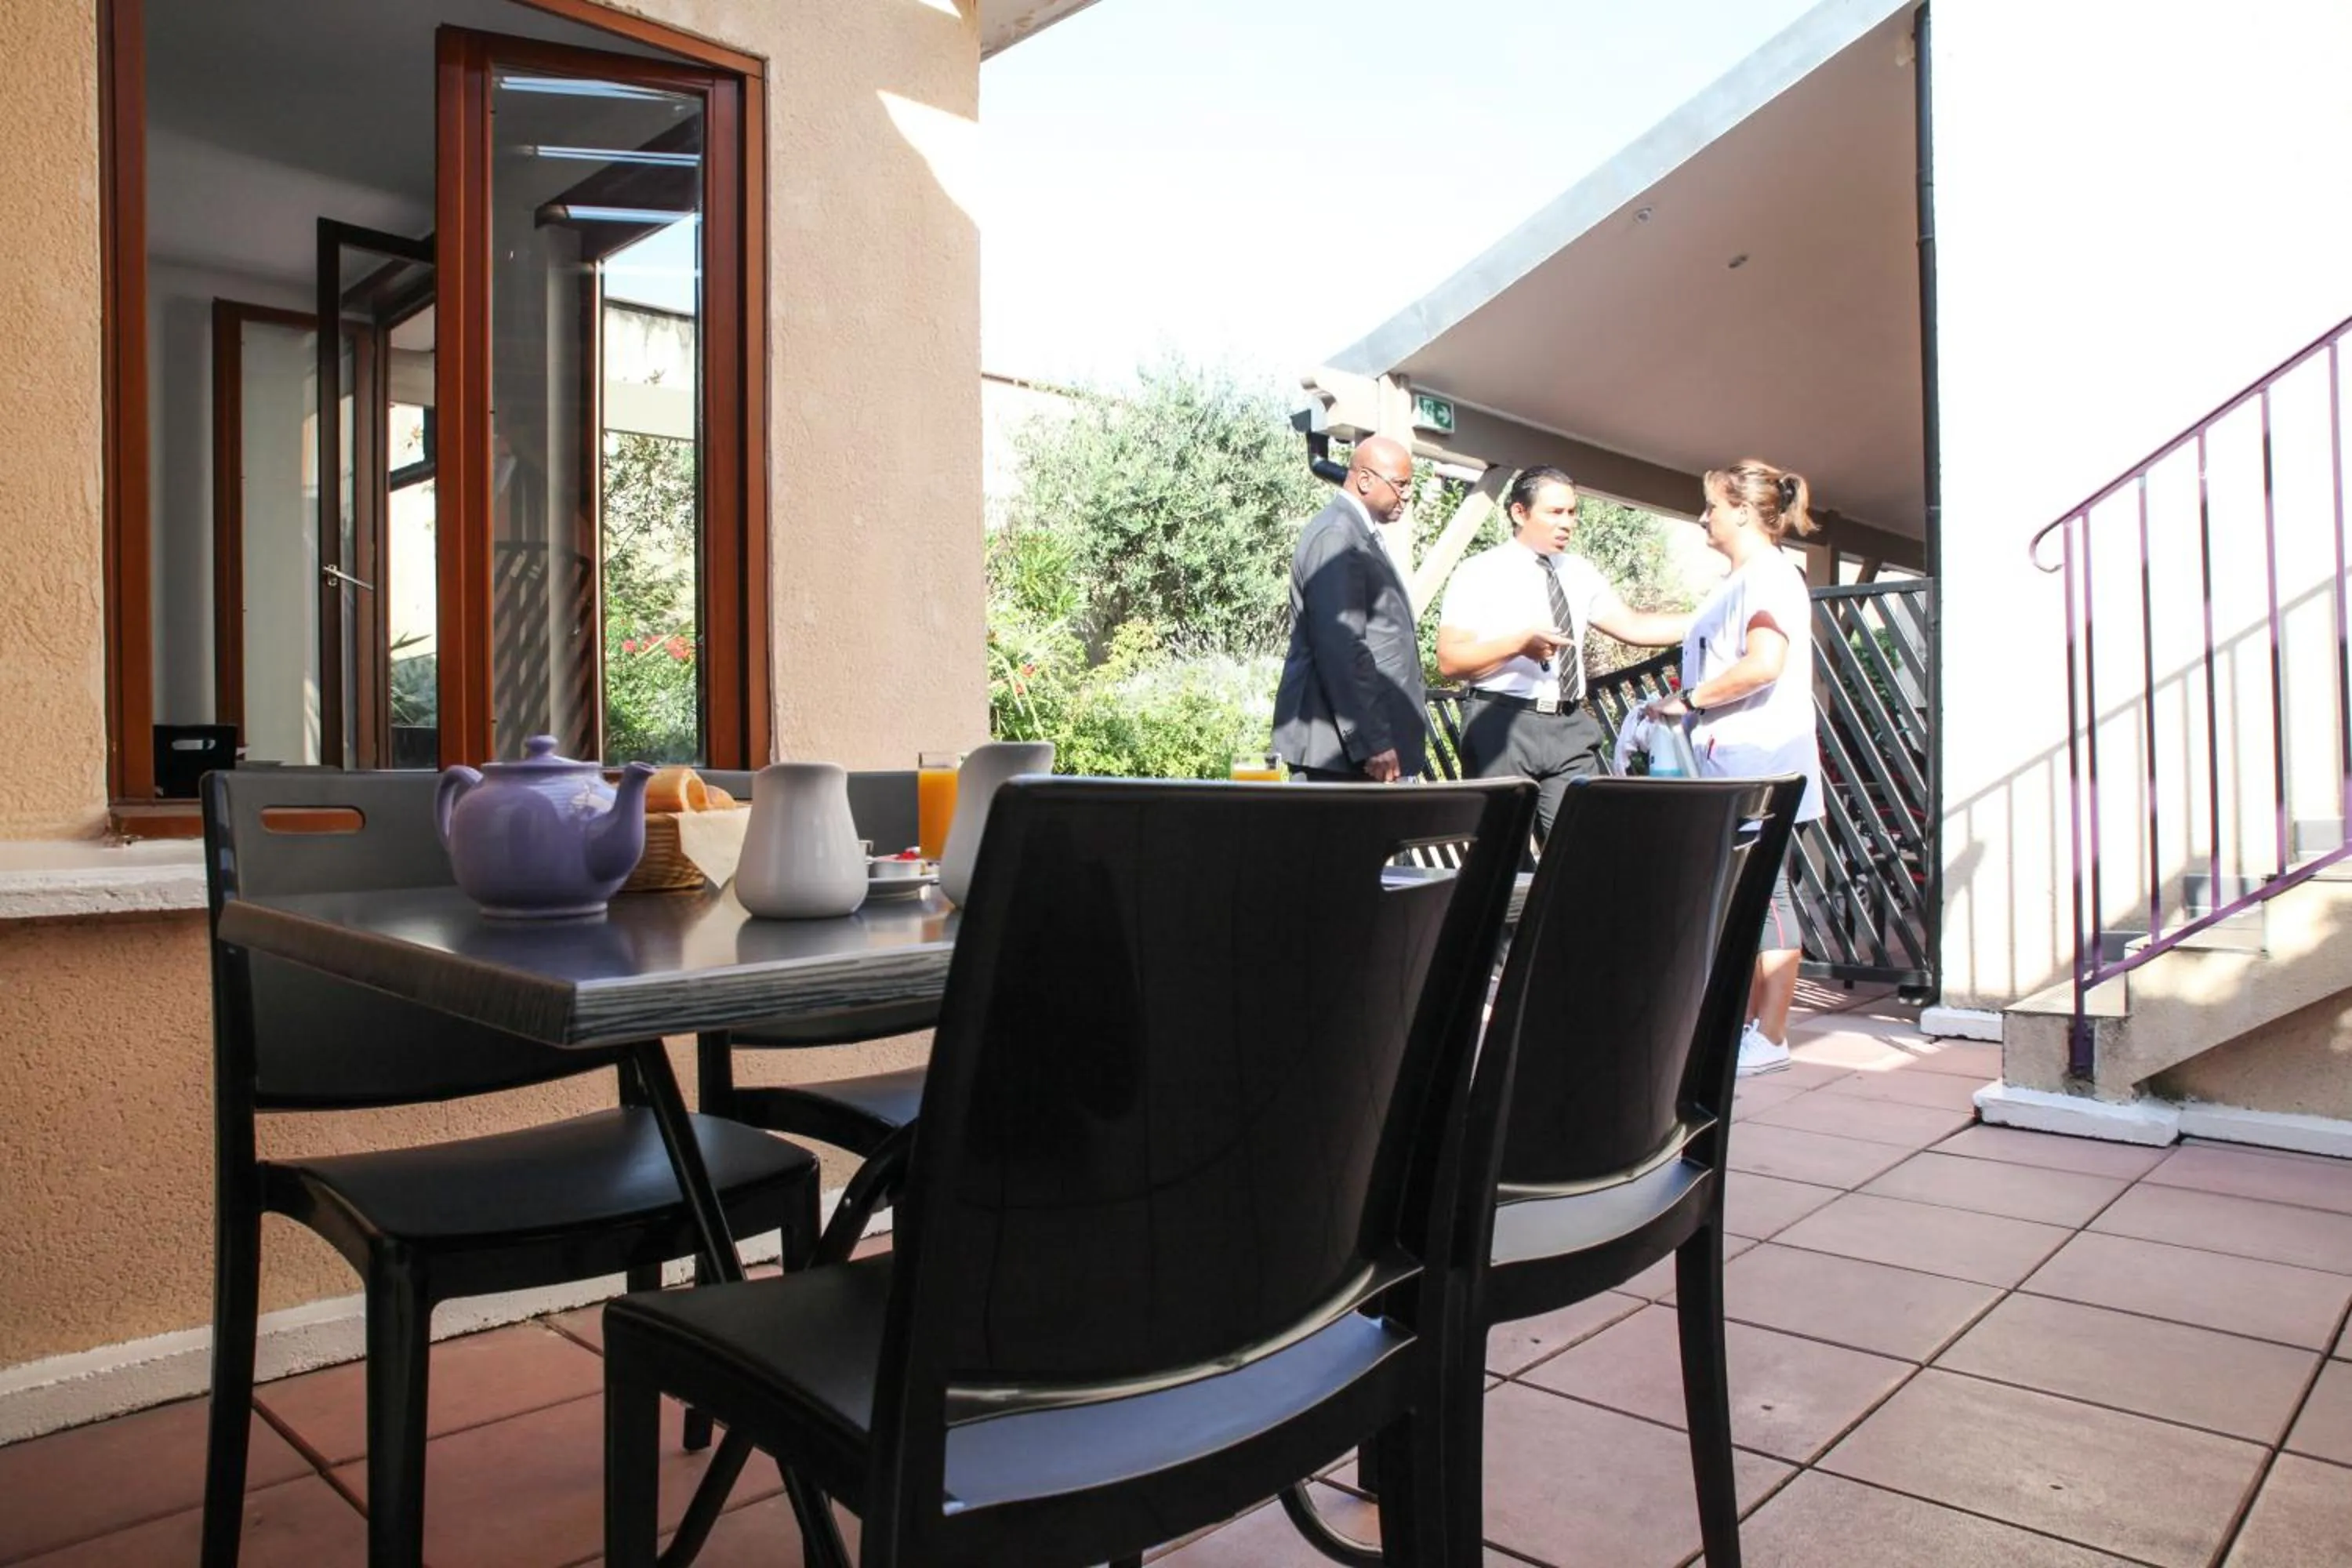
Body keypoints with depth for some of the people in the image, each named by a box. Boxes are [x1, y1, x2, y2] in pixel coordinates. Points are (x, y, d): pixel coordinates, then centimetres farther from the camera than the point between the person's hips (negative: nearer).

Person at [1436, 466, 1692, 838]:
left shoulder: (1580, 572, 15)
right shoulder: (1479, 573, -2)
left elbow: (1631, 626, 13)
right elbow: (1450, 662, -9)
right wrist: (1519, 644, -22)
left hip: (1572, 726, 5)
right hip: (1501, 724, -4)